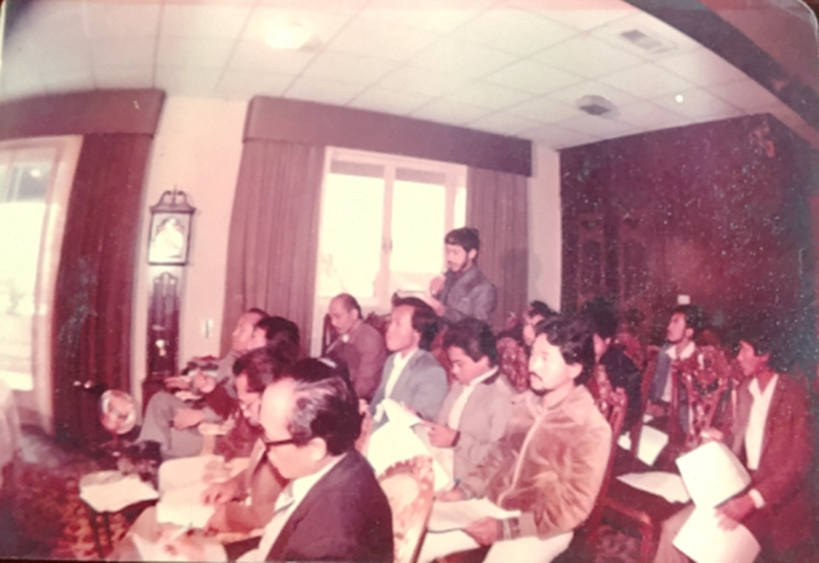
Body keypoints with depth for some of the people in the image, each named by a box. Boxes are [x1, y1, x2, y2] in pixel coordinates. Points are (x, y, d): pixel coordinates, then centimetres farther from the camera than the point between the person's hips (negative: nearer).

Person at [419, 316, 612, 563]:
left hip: (539, 531, -5)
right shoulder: (526, 402, 1)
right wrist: (464, 490, -1)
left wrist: (506, 528, -23)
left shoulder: (591, 430, -18)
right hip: (491, 509, 6)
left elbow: (572, 509, -17)